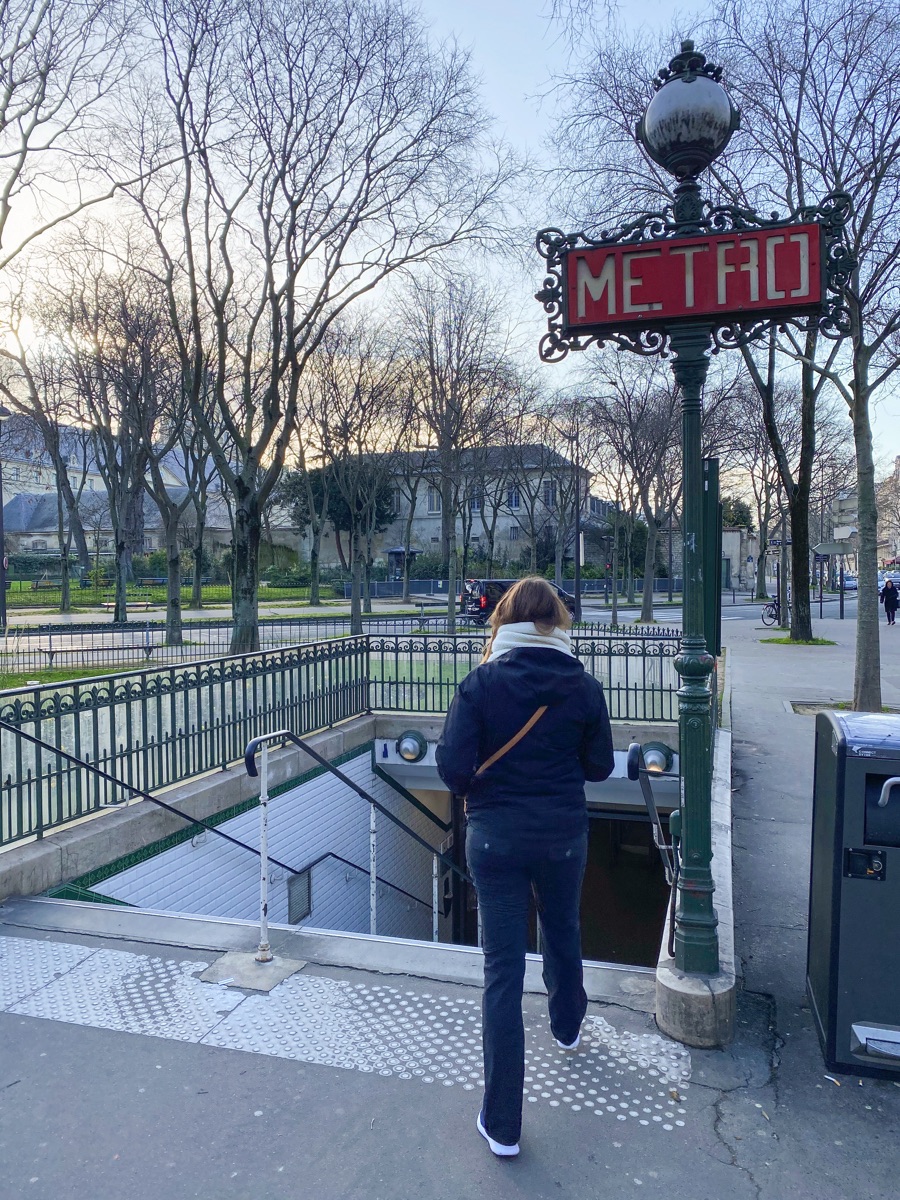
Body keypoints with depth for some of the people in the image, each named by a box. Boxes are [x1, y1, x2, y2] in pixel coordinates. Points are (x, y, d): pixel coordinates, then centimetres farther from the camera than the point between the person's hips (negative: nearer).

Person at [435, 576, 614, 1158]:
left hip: (495, 836, -2)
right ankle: (568, 1026, 56)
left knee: (503, 967, 5)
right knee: (563, 932, 29)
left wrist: (483, 784, 4)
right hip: (564, 835, 2)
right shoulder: (584, 686, -8)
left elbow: (454, 769, -16)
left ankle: (503, 1125, 13)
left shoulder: (481, 683, -13)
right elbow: (599, 766, 2)